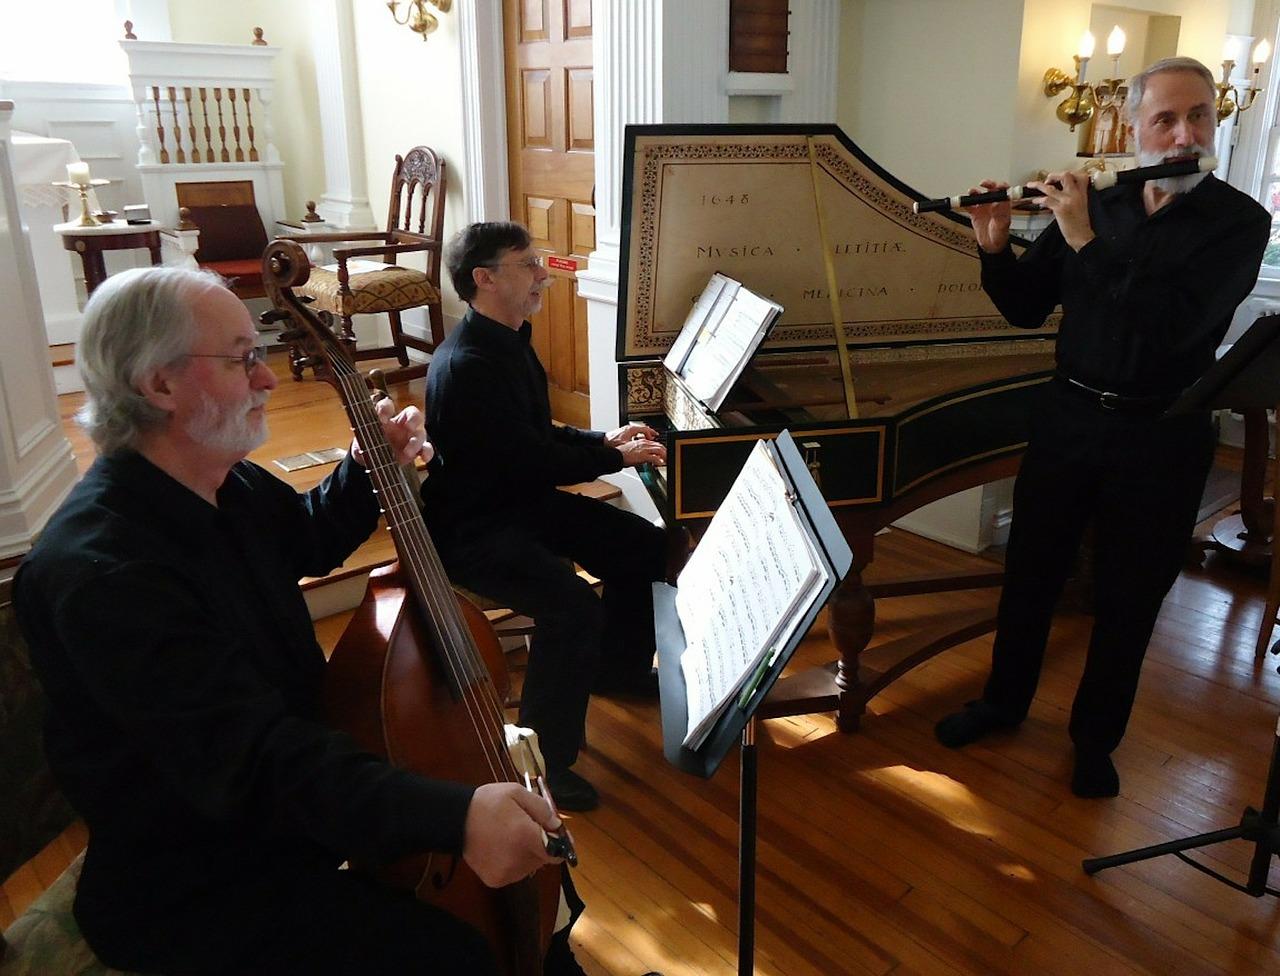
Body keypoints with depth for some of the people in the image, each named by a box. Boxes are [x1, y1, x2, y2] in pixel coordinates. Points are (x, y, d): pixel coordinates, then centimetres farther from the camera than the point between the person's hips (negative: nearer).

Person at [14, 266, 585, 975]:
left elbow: (307, 539, 20)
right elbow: (254, 758, -37)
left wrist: (368, 468, 0)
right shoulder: (100, 570, -30)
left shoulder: (225, 485, -2)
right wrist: (455, 816, -45)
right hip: (193, 890, -8)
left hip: (299, 793, 9)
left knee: (521, 826, 9)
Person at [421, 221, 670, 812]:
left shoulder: (509, 342, 9)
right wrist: (616, 458, -11)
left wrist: (604, 439, 3)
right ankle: (545, 758, -13)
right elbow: (532, 462, -24)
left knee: (644, 546, 9)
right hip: (472, 527, -10)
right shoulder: (466, 366, -24)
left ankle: (619, 667, 32)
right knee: (573, 606, -31)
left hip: (522, 501, 10)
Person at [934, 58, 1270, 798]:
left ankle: (1097, 741, 30)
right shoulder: (1094, 204, 1)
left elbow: (1173, 325, -25)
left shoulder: (1239, 222, -9)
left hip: (1162, 438, -2)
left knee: (1129, 600, 10)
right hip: (1069, 416, 3)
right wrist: (995, 246, -14)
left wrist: (1086, 241, -23)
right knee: (1031, 572, 13)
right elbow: (1026, 309, 4)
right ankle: (1005, 701, 34)